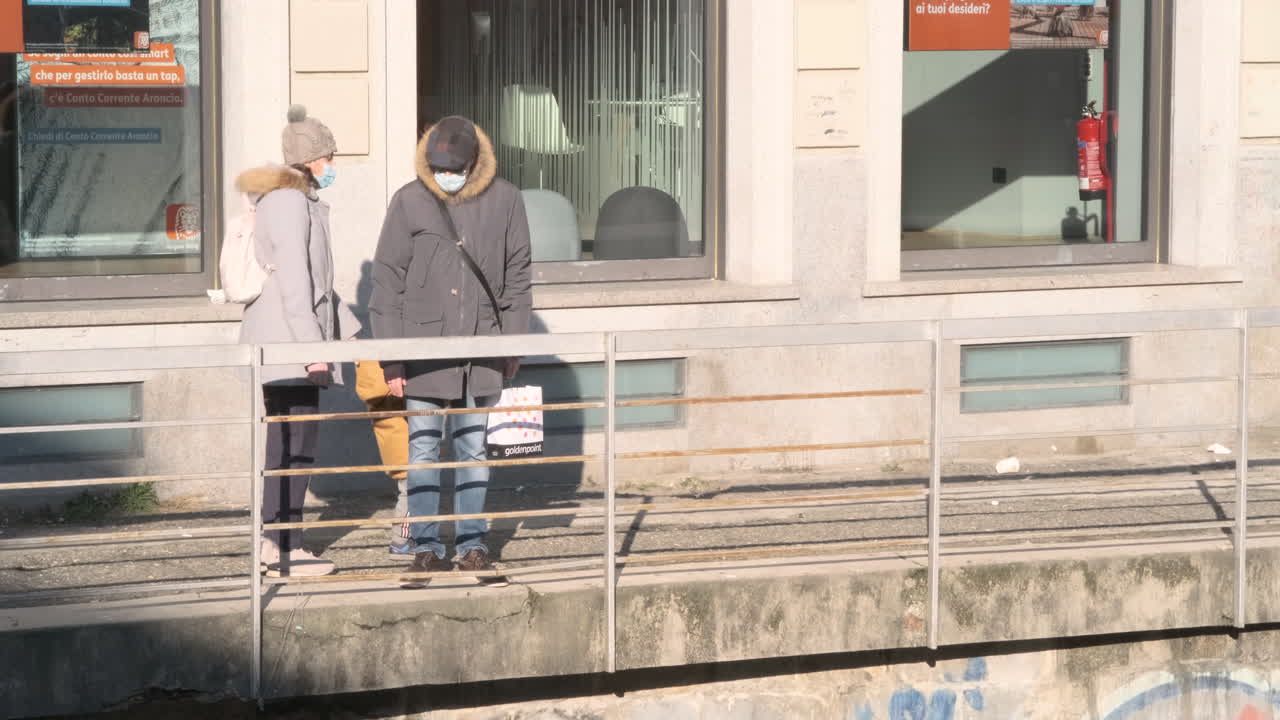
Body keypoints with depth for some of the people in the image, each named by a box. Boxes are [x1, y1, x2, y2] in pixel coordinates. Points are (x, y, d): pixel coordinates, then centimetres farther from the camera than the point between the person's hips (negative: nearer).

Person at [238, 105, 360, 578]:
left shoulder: (300, 201, 21)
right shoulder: (288, 201, -12)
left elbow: (316, 279, 28)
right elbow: (293, 277, -20)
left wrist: (348, 329, 28)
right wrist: (312, 342, -23)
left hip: (290, 343, 10)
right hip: (288, 340, -10)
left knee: (287, 444, 11)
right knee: (296, 443, -10)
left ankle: (279, 541, 15)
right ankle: (282, 551, -10)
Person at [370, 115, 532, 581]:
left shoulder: (503, 200, 2)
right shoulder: (410, 201, -3)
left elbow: (517, 277, 9)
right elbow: (387, 282, -1)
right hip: (425, 346, -1)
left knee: (474, 448, 8)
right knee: (423, 448, 2)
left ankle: (471, 543, 15)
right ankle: (425, 546, 8)